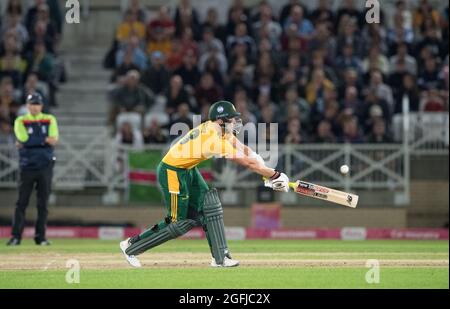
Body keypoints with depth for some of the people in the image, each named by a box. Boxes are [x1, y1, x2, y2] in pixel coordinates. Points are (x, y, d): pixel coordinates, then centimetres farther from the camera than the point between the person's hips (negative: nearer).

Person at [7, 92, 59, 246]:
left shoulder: (49, 120, 9)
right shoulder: (20, 121, 5)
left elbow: (53, 139, -6)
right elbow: (23, 139, -12)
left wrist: (31, 141, -10)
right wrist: (45, 140, -10)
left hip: (45, 166, 1)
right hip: (27, 166, -1)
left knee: (43, 203, 2)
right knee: (21, 203, -3)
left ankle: (40, 236, 7)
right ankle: (16, 236, -1)